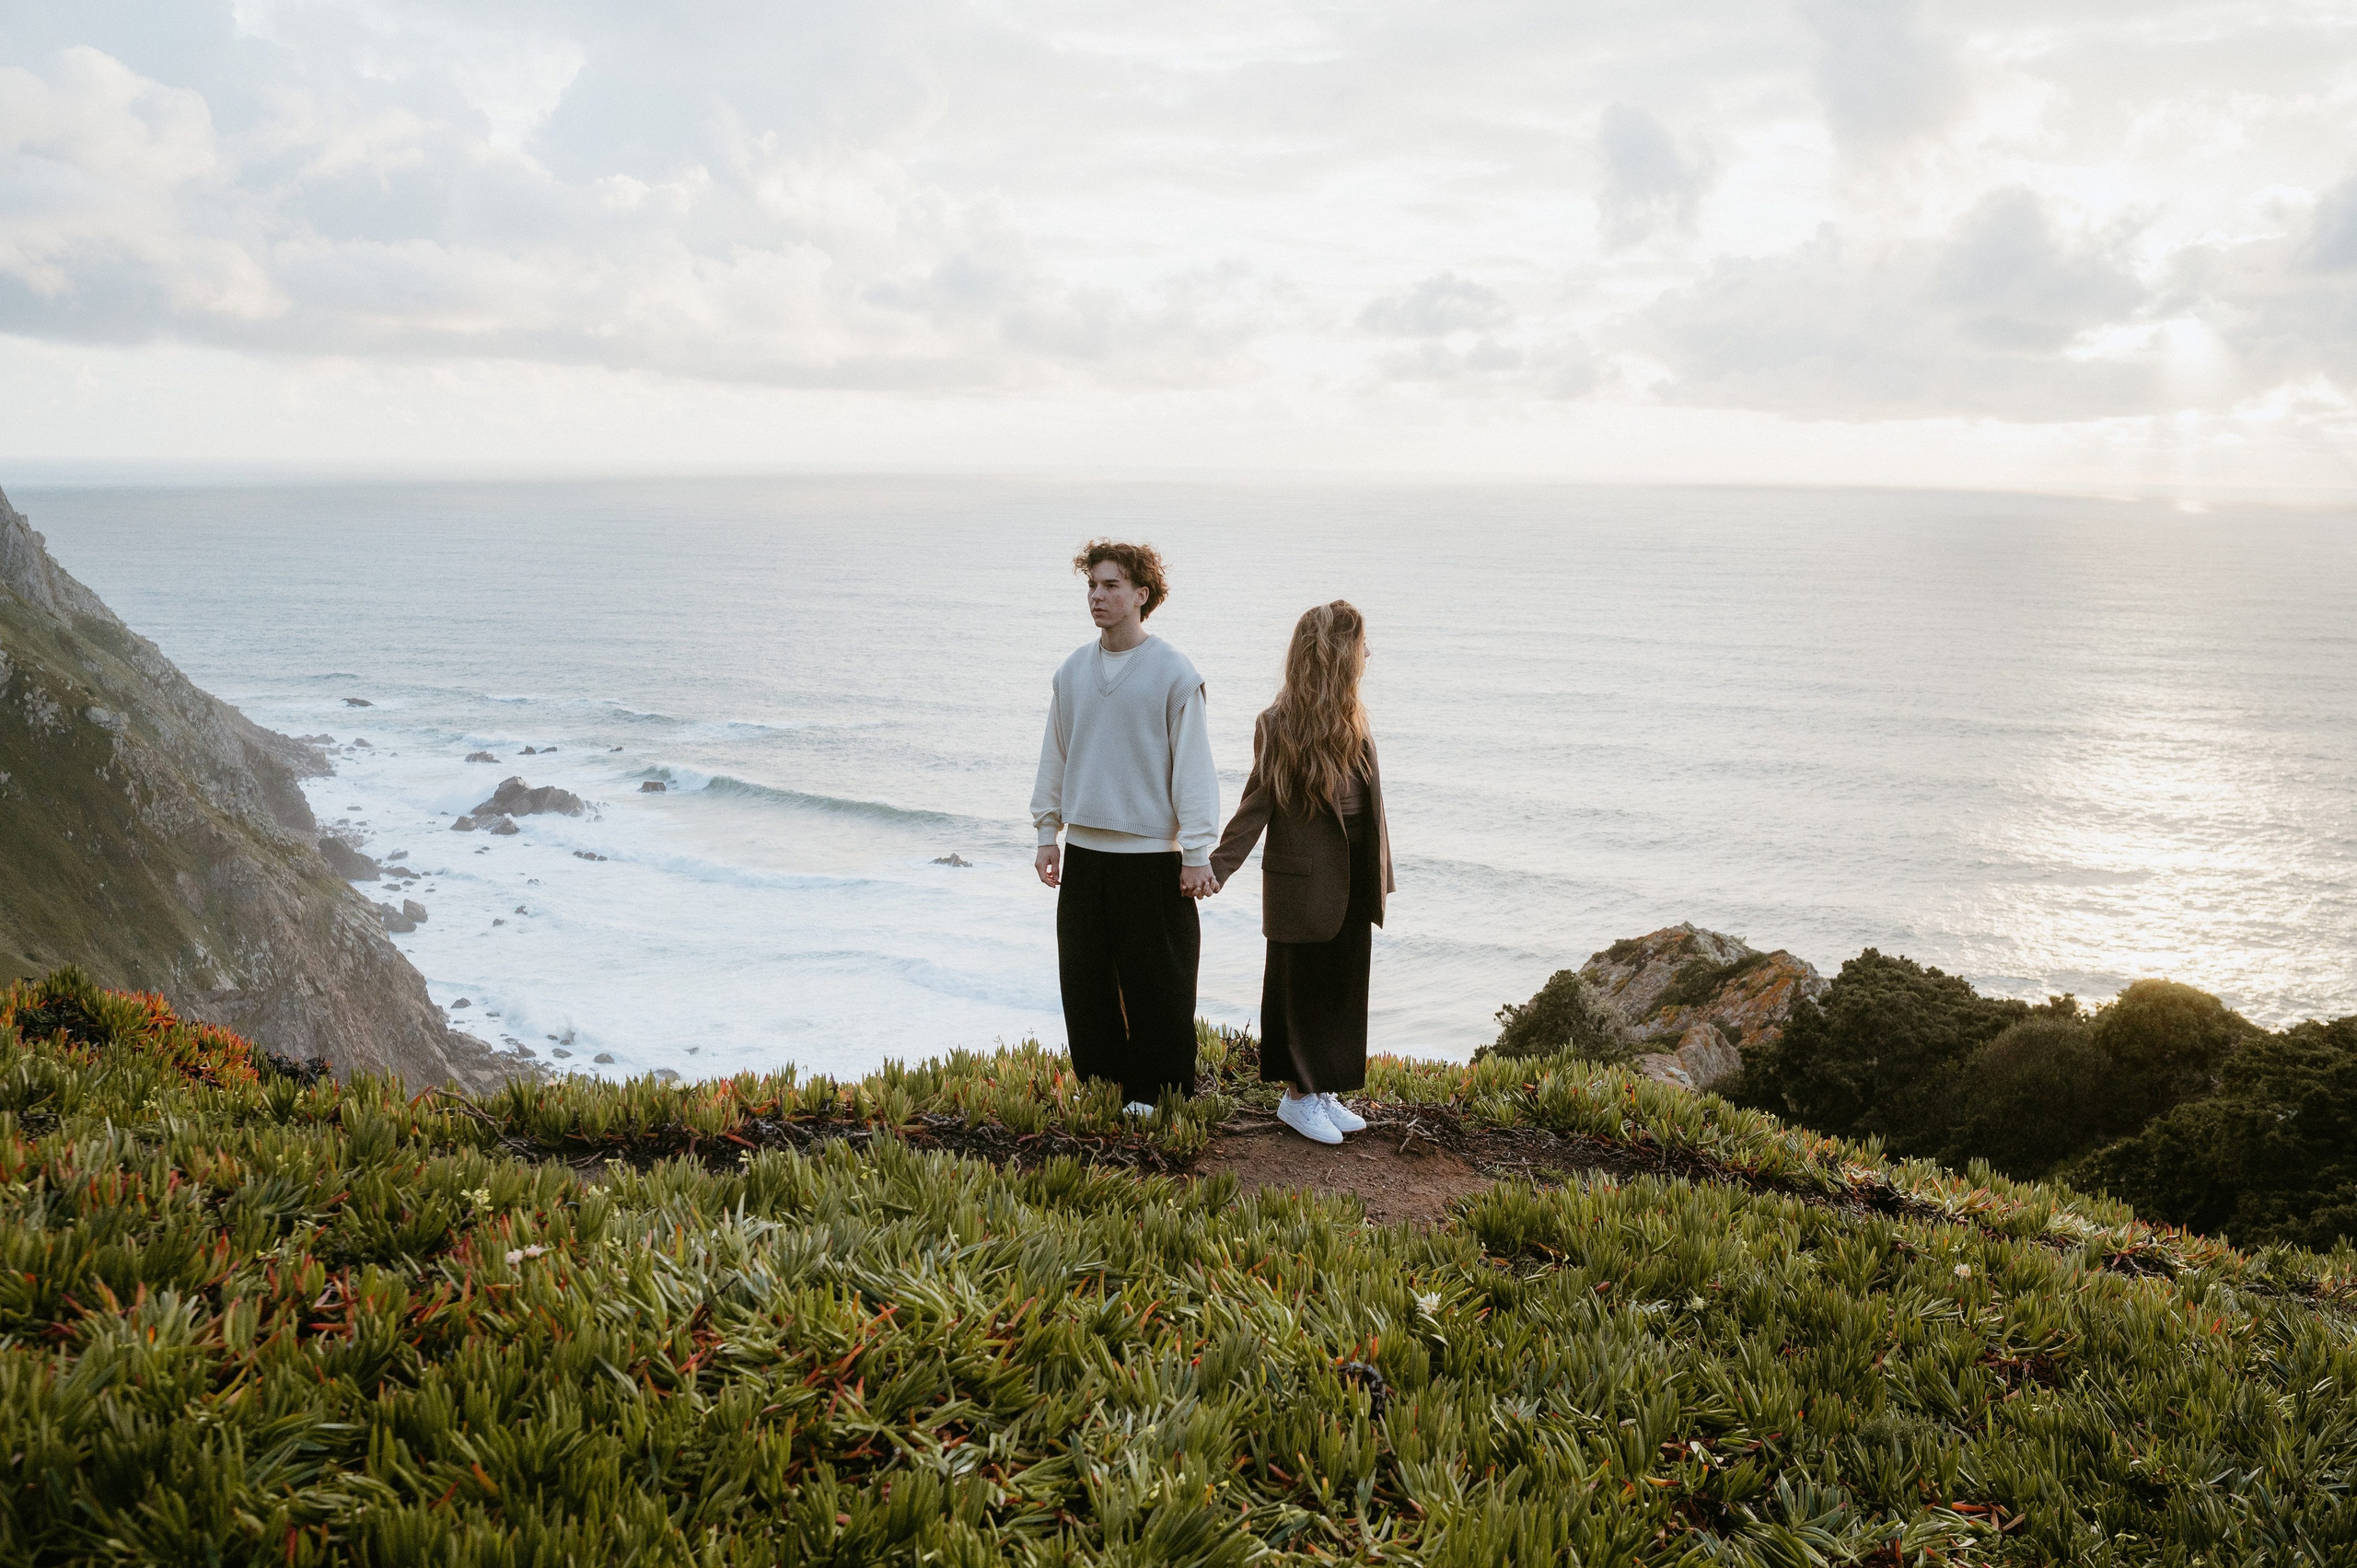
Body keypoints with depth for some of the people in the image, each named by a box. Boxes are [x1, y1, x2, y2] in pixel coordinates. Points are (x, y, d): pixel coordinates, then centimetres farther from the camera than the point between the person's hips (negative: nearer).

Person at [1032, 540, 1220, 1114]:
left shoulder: (1173, 673, -8)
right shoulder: (1072, 671, 7)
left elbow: (1193, 765, -8)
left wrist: (1197, 855, -10)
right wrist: (1046, 834, 13)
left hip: (1151, 855, -5)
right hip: (1083, 852, 5)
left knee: (1155, 981, 2)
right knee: (1084, 979, 11)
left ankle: (1155, 1091, 14)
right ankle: (1098, 1080, 25)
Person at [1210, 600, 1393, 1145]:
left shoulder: (1352, 720, 7)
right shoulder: (1278, 724, -13)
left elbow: (1370, 803, 9)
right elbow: (1257, 804, -10)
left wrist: (1379, 877, 11)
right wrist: (1215, 868, -15)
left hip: (1352, 885, 7)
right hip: (1305, 882, -7)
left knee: (1343, 990, 13)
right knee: (1304, 991, 5)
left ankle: (1323, 1091, 25)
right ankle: (1298, 1096, 17)